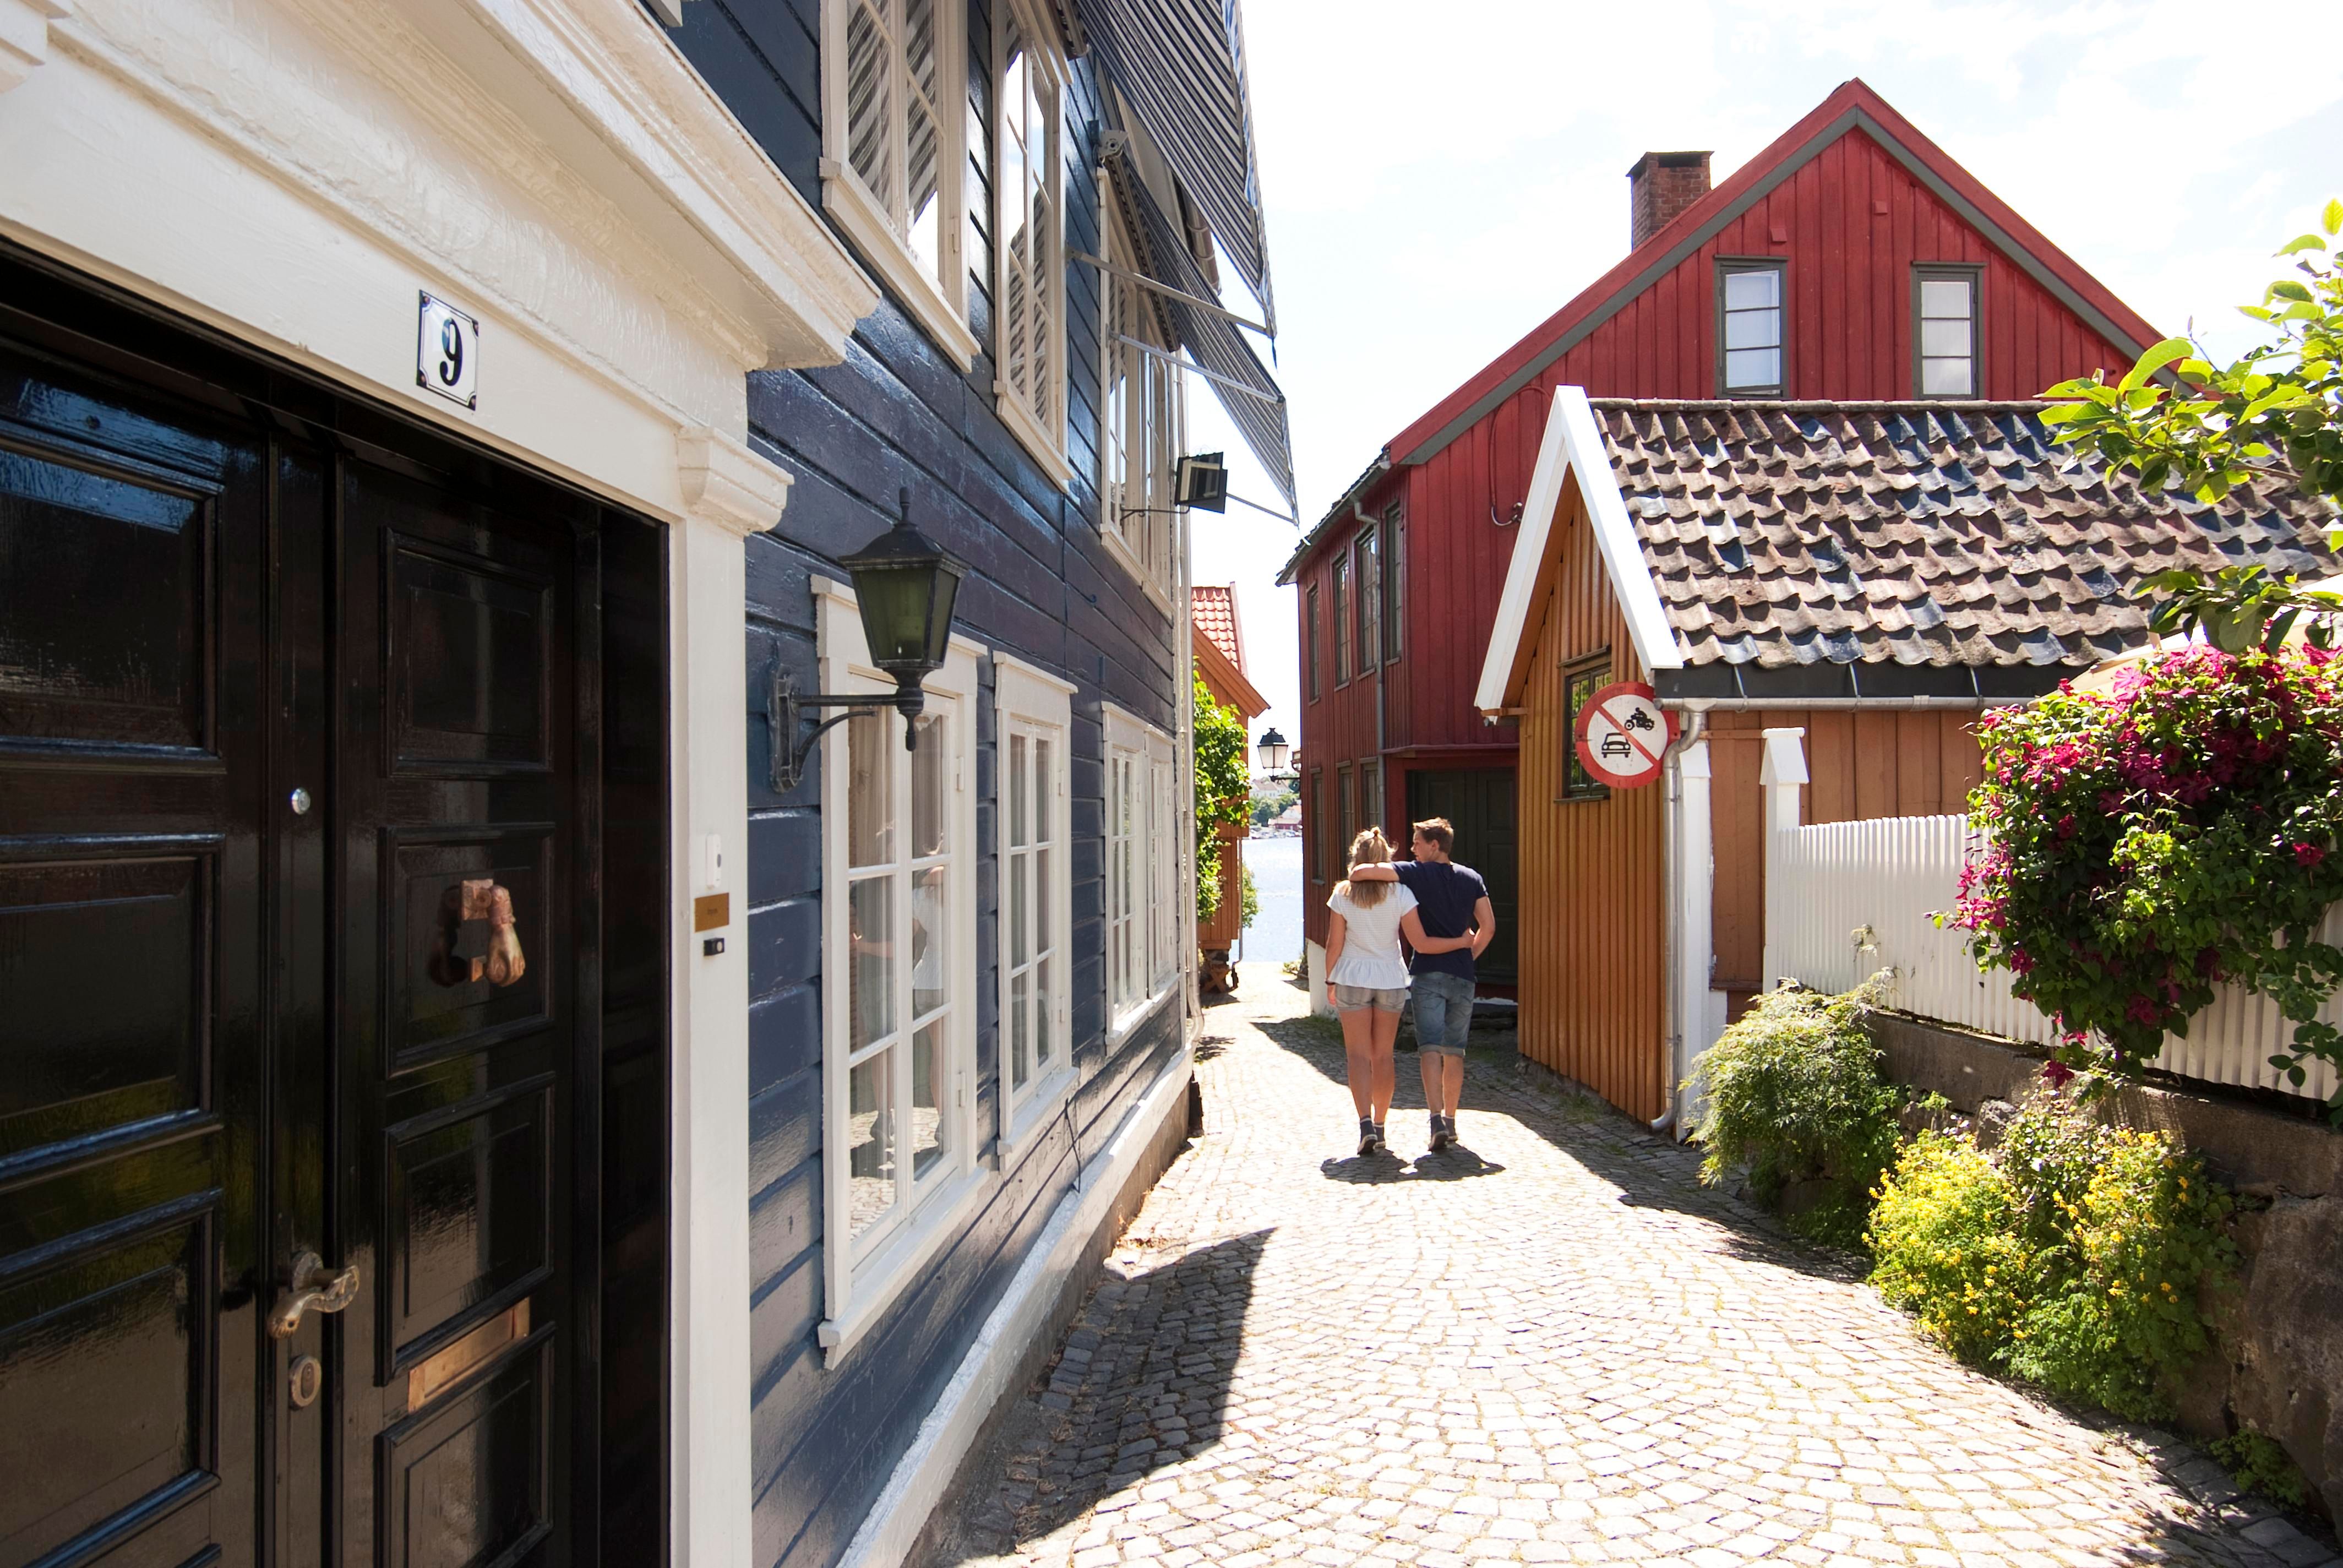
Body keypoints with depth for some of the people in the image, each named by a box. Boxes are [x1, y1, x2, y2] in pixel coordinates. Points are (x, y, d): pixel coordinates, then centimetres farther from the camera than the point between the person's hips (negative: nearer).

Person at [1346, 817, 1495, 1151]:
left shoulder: (1416, 873, -5)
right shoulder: (1472, 878, 8)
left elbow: (1360, 872, -17)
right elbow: (1488, 927, 7)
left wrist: (1354, 875, 6)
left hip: (1428, 974, -4)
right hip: (1462, 976, 4)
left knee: (1430, 1048, -6)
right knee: (1455, 1051, 11)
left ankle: (1437, 1116, -21)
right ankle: (1450, 1121, 18)